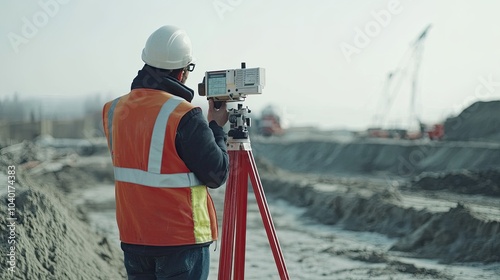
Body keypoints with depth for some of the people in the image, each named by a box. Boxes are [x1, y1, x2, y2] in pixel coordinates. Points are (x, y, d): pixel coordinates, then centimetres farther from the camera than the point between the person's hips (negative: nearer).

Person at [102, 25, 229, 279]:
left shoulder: (115, 110, 3)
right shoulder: (184, 117, -18)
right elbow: (217, 175, -12)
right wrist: (216, 127, 2)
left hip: (132, 239, 6)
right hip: (181, 241, -6)